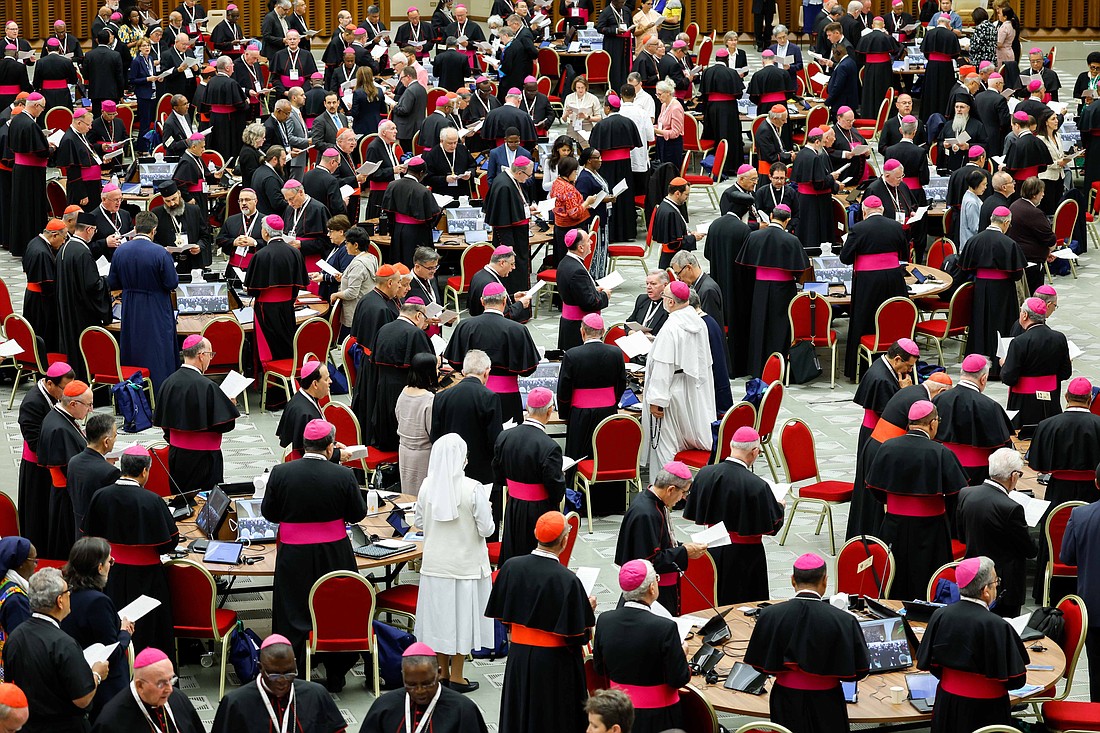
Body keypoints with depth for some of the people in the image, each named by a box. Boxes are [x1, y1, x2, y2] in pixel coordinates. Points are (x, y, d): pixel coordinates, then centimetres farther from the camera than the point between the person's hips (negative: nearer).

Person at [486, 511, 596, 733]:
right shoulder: (568, 581, -22)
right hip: (554, 662, -4)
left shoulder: (511, 567, -9)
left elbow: (501, 615, 3)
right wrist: (588, 609, 1)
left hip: (519, 656, 4)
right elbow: (579, 636, -17)